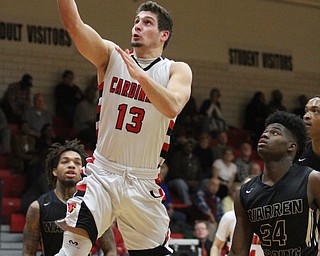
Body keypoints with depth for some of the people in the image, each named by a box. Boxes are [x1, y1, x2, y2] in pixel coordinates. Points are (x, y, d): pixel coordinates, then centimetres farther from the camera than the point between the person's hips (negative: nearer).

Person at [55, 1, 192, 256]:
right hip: (102, 175, 0)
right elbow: (74, 24, -10)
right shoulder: (111, 56, 6)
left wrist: (140, 74, -32)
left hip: (143, 184, 1)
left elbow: (172, 108, -19)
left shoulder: (177, 70, 2)